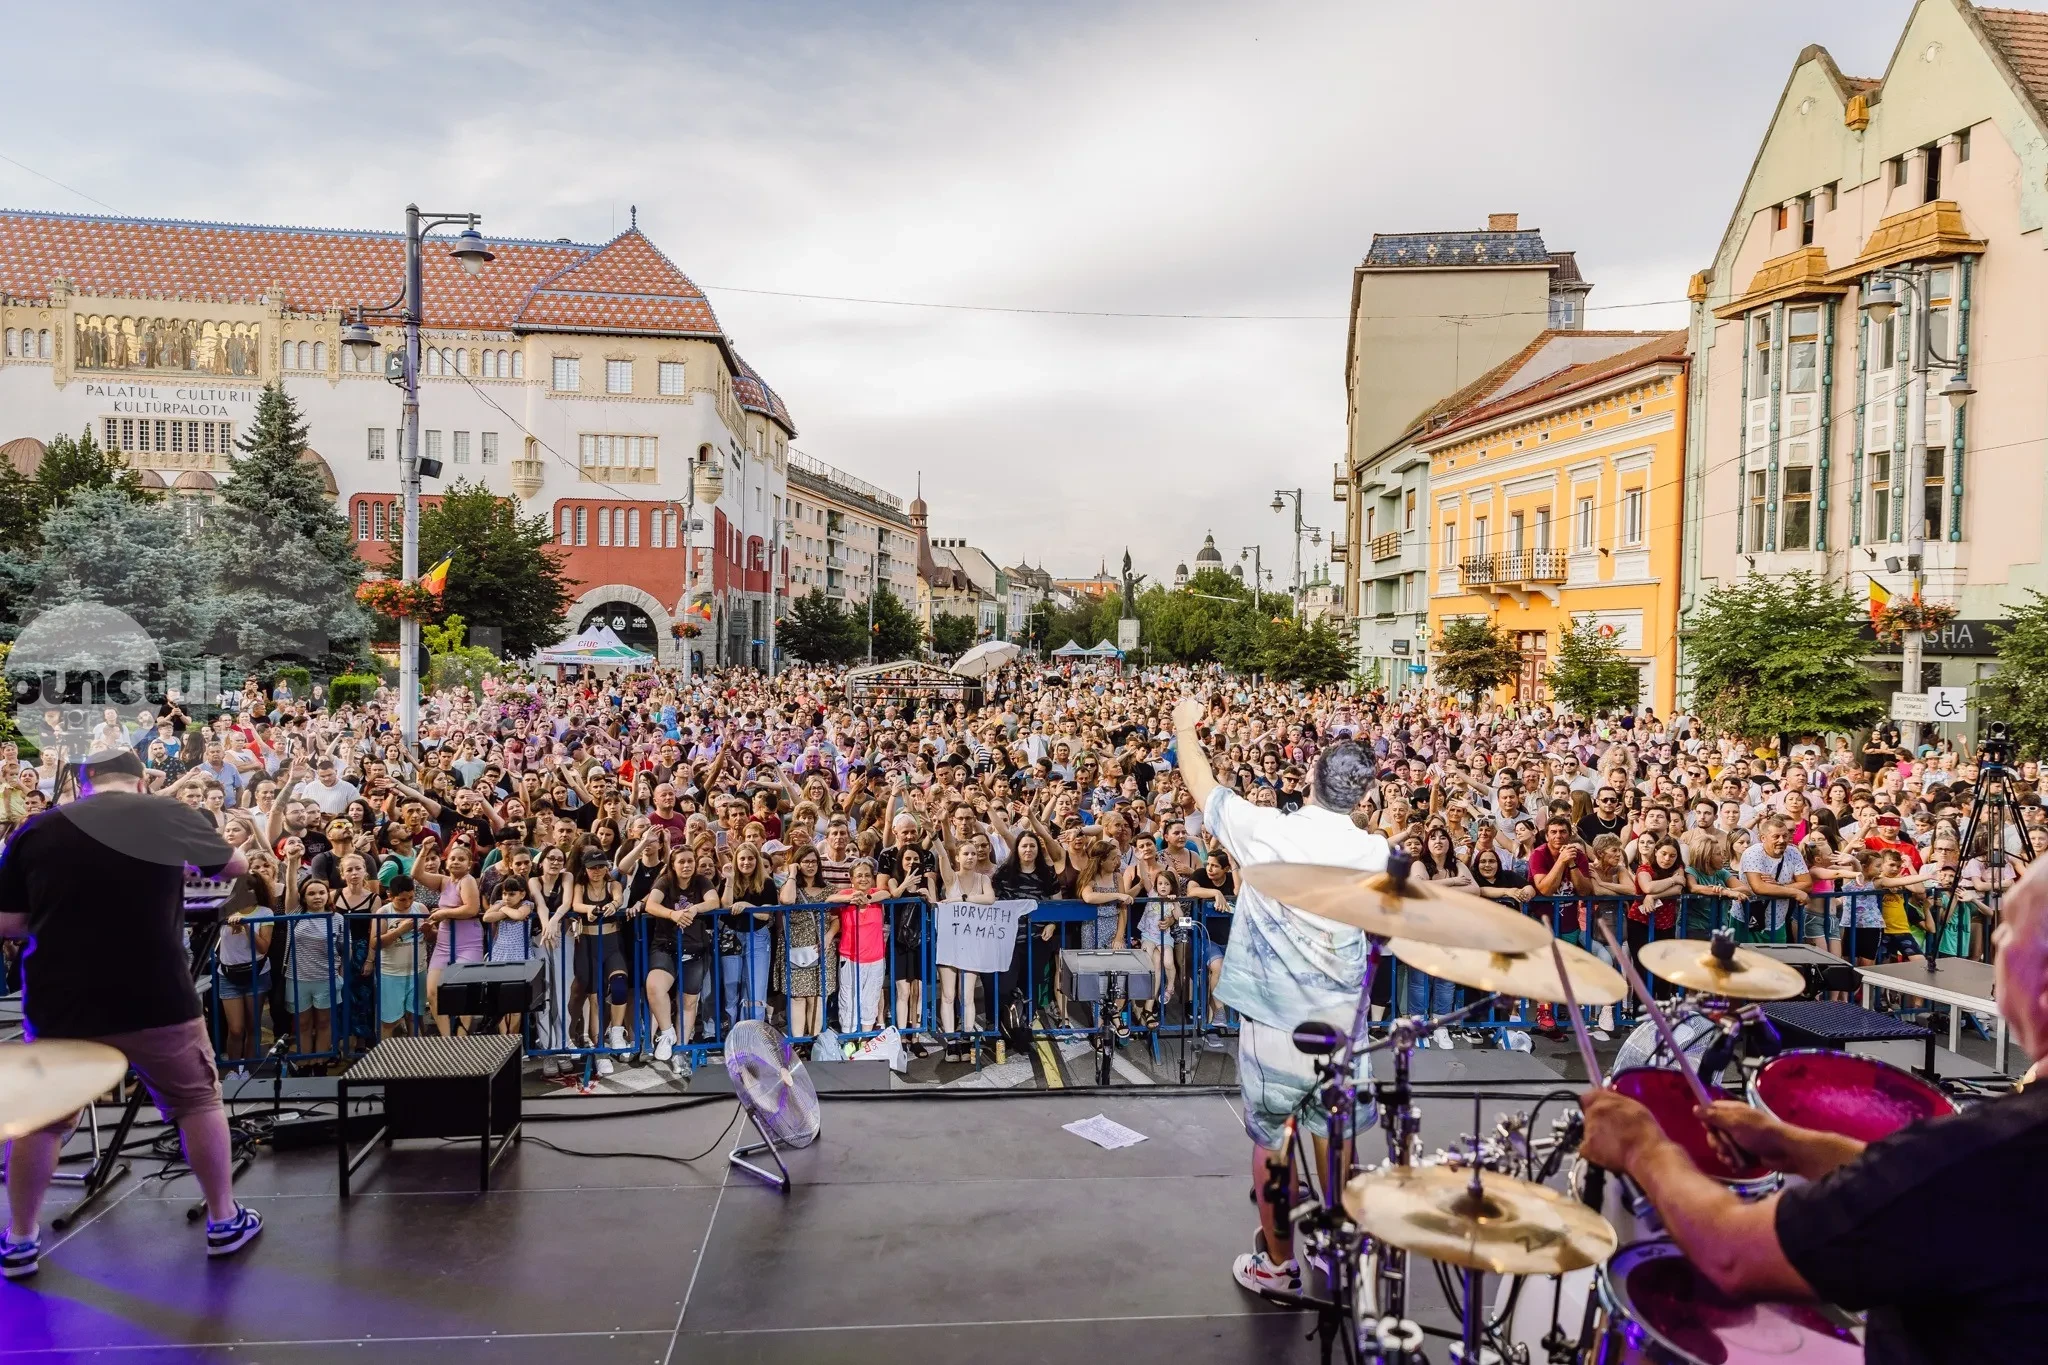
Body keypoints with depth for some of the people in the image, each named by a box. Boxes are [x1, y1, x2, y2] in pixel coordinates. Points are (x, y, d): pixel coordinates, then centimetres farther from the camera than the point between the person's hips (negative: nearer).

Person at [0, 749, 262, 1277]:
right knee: (199, 1102, 17)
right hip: (157, 1000, -1)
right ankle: (224, 1221, 25)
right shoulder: (171, 816, -3)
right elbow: (236, 867, 14)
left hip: (62, 1004, 1)